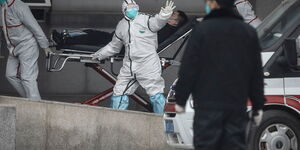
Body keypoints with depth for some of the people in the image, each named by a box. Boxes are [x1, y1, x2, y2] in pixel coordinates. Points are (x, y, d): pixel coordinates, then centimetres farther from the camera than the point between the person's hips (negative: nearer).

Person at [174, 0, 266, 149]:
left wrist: (180, 99, 2)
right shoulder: (249, 32, 8)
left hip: (208, 105, -4)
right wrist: (258, 106, 16)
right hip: (237, 106, 4)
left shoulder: (202, 30, -6)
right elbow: (256, 74, 11)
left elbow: (188, 68, -6)